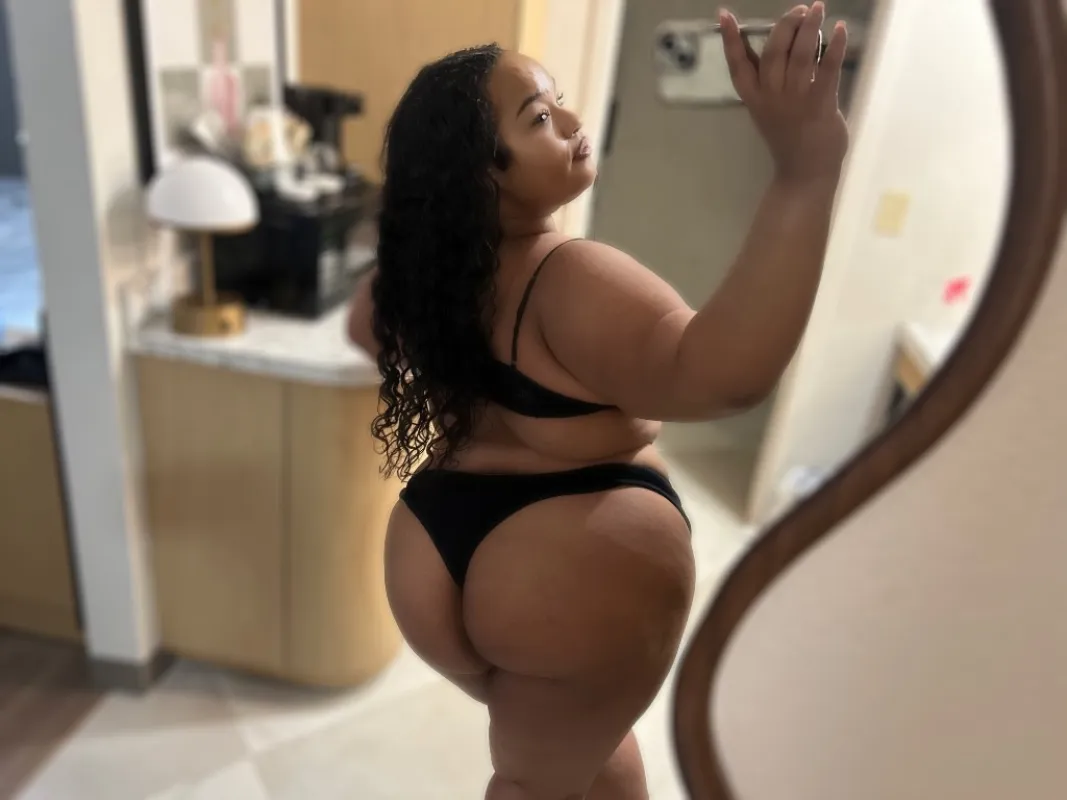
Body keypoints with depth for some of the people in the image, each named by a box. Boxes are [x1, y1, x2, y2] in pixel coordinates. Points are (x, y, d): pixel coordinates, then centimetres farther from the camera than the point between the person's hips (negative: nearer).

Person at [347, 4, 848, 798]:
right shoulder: (569, 280, -25)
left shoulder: (420, 268, 0)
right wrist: (805, 170, -43)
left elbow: (364, 329, 22)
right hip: (581, 570, -7)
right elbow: (723, 372, -41)